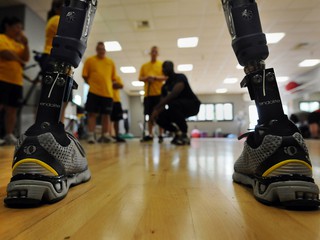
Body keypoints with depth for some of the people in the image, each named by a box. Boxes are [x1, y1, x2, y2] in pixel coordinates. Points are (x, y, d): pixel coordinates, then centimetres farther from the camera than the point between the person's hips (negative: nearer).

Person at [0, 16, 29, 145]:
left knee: (12, 109, 4)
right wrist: (19, 60, 2)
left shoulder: (18, 43, 19)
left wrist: (25, 44, 0)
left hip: (16, 80, 6)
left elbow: (26, 58, 9)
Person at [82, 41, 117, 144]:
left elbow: (113, 78, 16)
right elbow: (85, 75, 5)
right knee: (92, 113, -2)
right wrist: (92, 84, 1)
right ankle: (91, 135, 3)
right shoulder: (90, 60, 6)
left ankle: (105, 135, 14)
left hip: (108, 92, 3)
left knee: (106, 114, 5)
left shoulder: (111, 62, 12)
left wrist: (107, 85, 5)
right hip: (94, 91, -2)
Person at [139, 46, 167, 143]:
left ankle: (160, 135, 3)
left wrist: (155, 77, -15)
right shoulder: (144, 66, 15)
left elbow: (166, 77, -1)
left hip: (159, 93, -2)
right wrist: (146, 78, -9)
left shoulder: (162, 65, 8)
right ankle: (150, 135, 12)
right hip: (148, 93, 3)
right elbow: (140, 78, 11)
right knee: (150, 114, 4)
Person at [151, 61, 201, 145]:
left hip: (192, 104, -7)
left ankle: (184, 135, -24)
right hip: (177, 107, 7)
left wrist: (156, 108, -38)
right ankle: (178, 131, 4)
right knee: (159, 117, -13)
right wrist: (157, 111, -23)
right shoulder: (165, 86, 8)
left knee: (173, 104, -37)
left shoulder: (180, 77, -14)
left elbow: (174, 94, -32)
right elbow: (163, 104, 2)